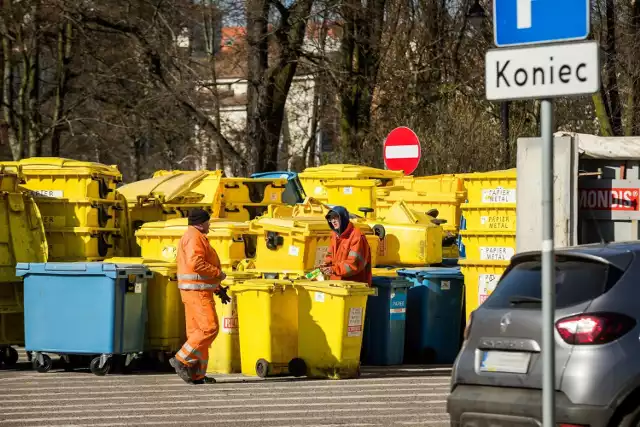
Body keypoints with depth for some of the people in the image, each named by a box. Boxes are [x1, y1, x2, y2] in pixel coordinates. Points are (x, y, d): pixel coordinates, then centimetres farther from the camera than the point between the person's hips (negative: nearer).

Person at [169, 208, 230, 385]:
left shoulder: (195, 237, 23)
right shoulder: (194, 238, -12)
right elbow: (196, 263, -26)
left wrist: (218, 289, 24)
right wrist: (218, 273, -15)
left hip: (195, 291, 11)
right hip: (197, 291, -11)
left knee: (197, 331, 8)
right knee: (209, 328, -13)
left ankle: (197, 374, 8)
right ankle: (181, 360, -13)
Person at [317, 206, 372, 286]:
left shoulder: (356, 236, -13)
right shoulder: (335, 235, 14)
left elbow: (355, 263, -20)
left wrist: (334, 270, -24)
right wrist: (326, 264, 1)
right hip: (336, 282, 8)